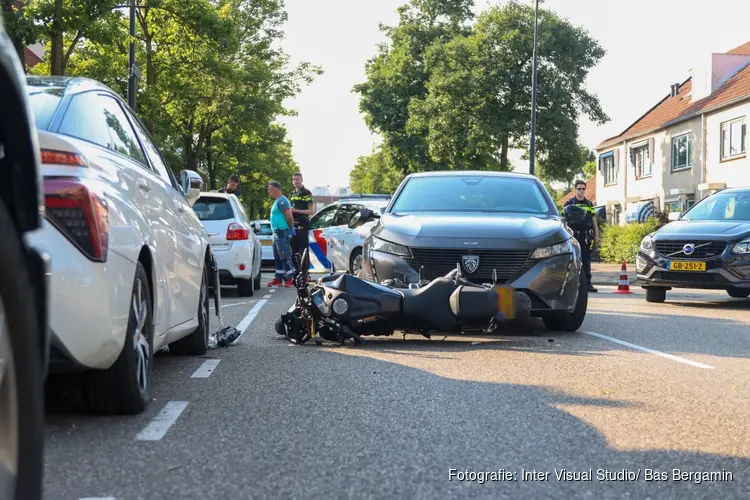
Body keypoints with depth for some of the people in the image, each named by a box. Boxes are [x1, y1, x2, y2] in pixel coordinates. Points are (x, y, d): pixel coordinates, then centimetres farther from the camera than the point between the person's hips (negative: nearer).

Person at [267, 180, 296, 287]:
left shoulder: (281, 201, -14)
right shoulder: (277, 201, 18)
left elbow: (289, 217, -21)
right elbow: (288, 217, 23)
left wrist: (290, 229, -10)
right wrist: (291, 229, 18)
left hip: (282, 233, -11)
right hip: (277, 233, 11)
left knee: (285, 257, -10)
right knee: (278, 258, 13)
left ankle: (289, 278, -8)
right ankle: (279, 278, 18)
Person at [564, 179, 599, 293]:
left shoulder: (589, 204, 15)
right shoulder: (569, 203, 4)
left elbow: (594, 220, 18)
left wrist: (597, 235, 13)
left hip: (587, 236, 3)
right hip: (574, 235, -3)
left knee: (587, 261, 3)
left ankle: (588, 283, 6)